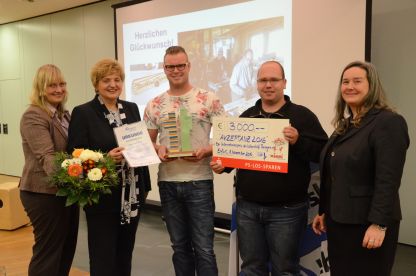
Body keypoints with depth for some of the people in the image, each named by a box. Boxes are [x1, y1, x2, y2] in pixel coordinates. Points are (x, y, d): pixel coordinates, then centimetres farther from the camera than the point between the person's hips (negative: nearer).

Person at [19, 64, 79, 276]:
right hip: (44, 194, -8)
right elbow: (47, 157, -26)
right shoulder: (33, 116, -14)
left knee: (67, 249, 18)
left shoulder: (64, 114, 12)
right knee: (48, 252, 4)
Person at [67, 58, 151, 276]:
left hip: (132, 196, 5)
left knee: (125, 254, 17)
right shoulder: (83, 113, -7)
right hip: (102, 197, -5)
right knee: (103, 257, 6)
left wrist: (145, 186, 11)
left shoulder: (132, 109, 9)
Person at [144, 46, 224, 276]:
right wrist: (158, 149, -10)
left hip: (199, 181, -3)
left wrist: (205, 151, -17)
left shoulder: (209, 100, -2)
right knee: (180, 246, 15)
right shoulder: (154, 105, 7)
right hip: (168, 183, 3)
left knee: (204, 249, 1)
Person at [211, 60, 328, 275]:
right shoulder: (246, 116, 11)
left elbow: (323, 152, -9)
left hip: (286, 210, -4)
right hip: (247, 207, 4)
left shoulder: (301, 115, -3)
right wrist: (222, 163, -1)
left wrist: (298, 141, -25)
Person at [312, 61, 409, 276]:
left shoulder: (388, 122, -12)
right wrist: (324, 211, 15)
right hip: (338, 220, 8)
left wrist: (379, 224, -22)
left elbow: (388, 180, -19)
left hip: (366, 224, -7)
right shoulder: (344, 125, 13)